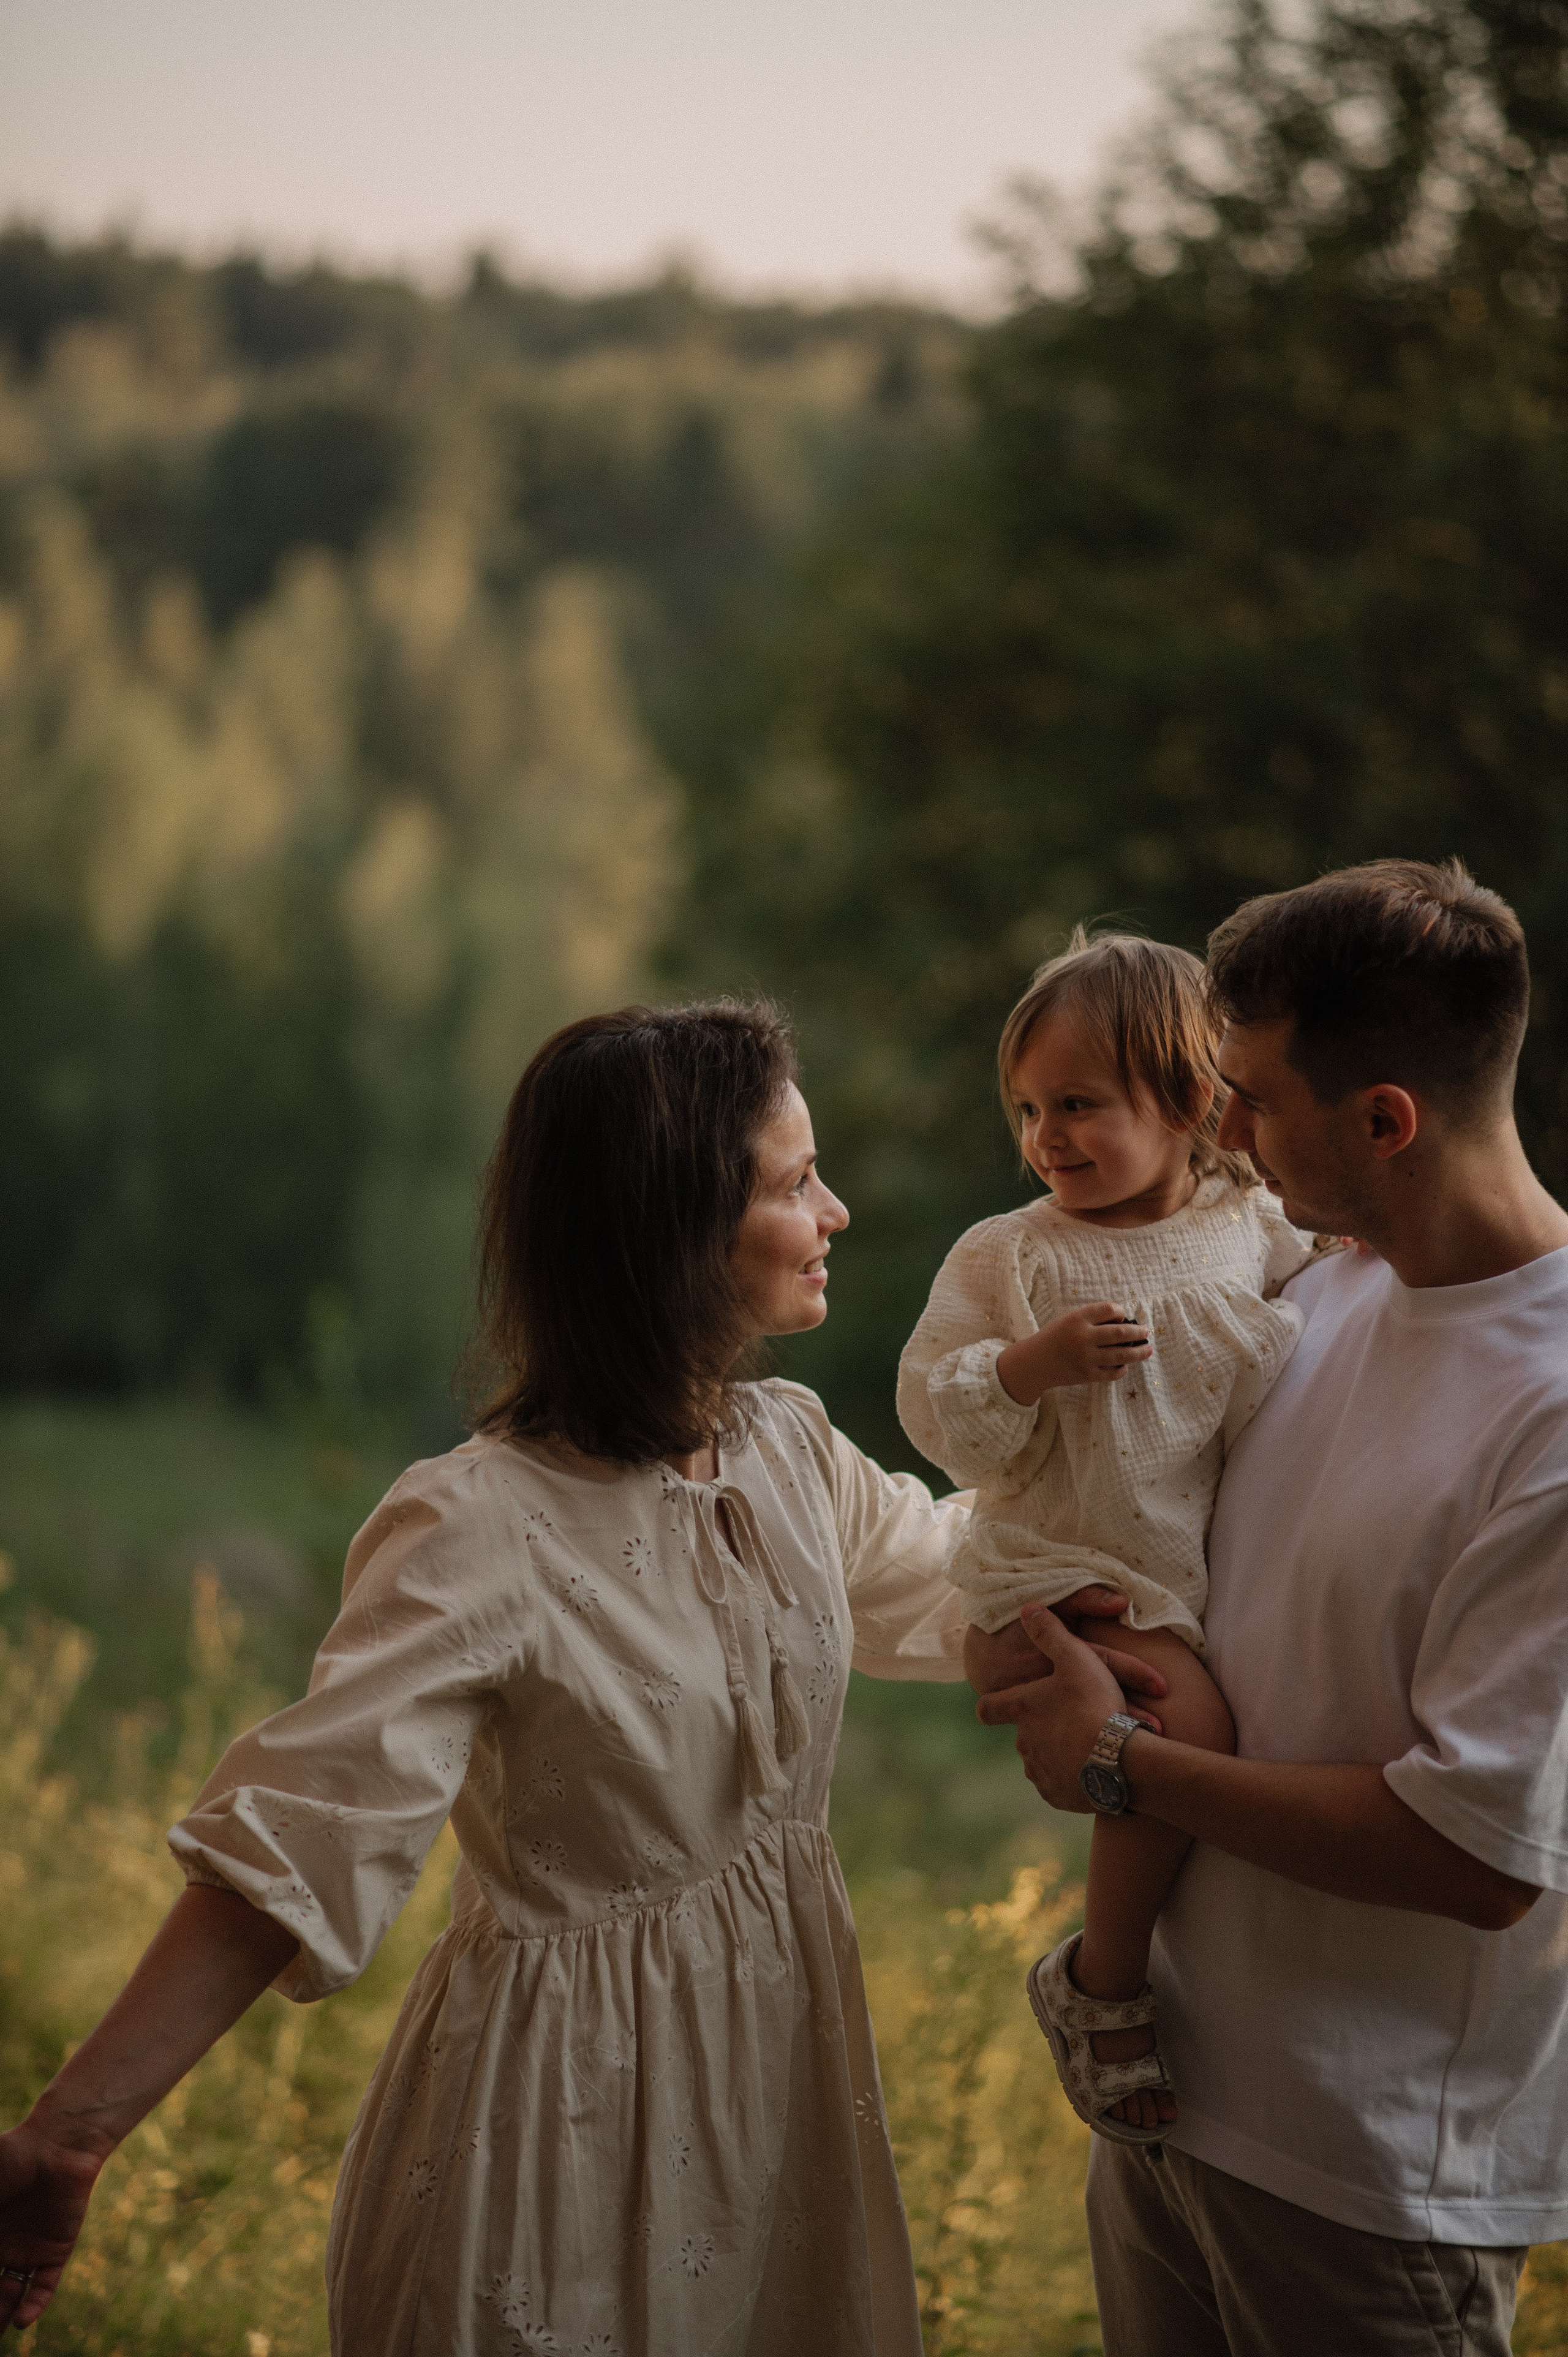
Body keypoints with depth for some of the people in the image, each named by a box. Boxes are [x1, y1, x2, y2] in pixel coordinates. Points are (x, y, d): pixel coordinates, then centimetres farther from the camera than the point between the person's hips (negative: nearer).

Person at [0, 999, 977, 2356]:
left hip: (782, 2067, 7)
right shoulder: (483, 1535, -25)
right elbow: (297, 1842, -31)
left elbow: (950, 1578, 19)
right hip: (574, 2110, -7)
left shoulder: (793, 1454, -1)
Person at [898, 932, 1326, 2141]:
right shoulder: (1007, 1257, -5)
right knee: (1188, 1728, -25)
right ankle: (1100, 1983, -5)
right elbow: (936, 1413, -8)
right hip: (1072, 1572, -5)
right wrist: (1035, 1362, -24)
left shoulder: (1263, 1235, 3)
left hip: (1226, 1574, 5)